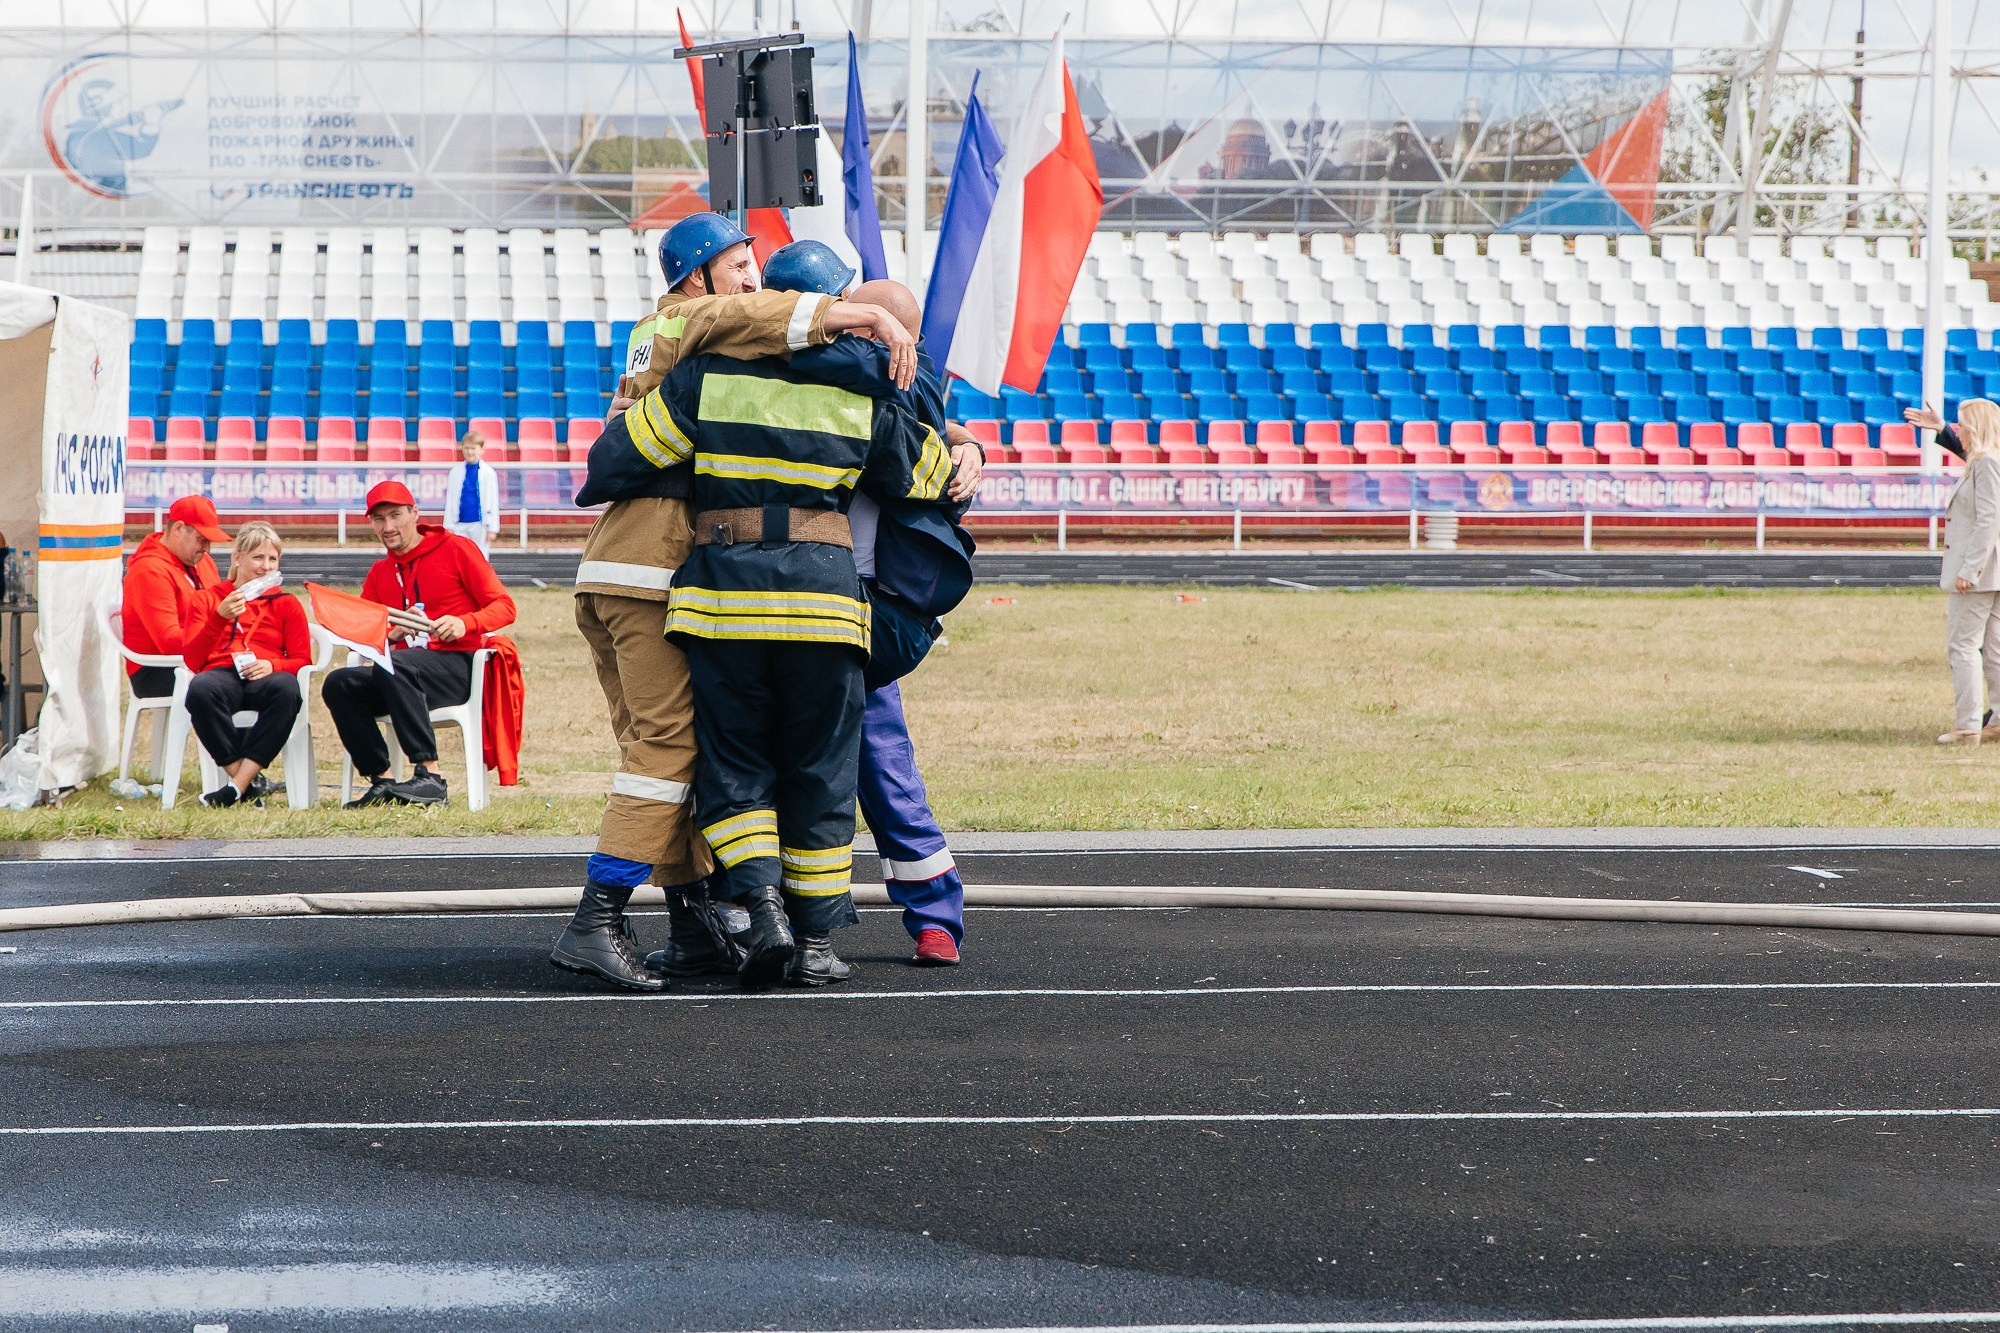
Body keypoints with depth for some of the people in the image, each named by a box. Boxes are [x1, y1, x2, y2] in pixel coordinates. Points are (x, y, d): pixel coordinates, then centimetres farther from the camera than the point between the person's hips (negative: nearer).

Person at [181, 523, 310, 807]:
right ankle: (252, 783, -33)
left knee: (286, 689, -39)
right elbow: (193, 661, 5)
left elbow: (303, 661, 11)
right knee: (200, 690, -39)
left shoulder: (286, 603, 23)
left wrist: (272, 666, -11)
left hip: (264, 677, 1)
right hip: (222, 674, 0)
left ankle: (238, 785, -37)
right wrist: (220, 617, -10)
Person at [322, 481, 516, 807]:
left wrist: (465, 624, -21)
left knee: (391, 667, -35)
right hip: (404, 672, 6)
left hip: (457, 666, -6)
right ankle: (381, 782, -19)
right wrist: (393, 634, -11)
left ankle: (430, 777, -39)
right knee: (339, 684, -19)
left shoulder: (456, 550, 4)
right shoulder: (379, 574, 20)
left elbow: (503, 606, -2)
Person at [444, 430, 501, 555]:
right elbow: (450, 501, 8)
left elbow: (493, 502, 0)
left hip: (480, 524, -2)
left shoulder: (488, 473, -1)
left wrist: (492, 528, -3)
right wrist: (449, 526, 3)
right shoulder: (455, 472, 5)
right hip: (460, 524, 2)